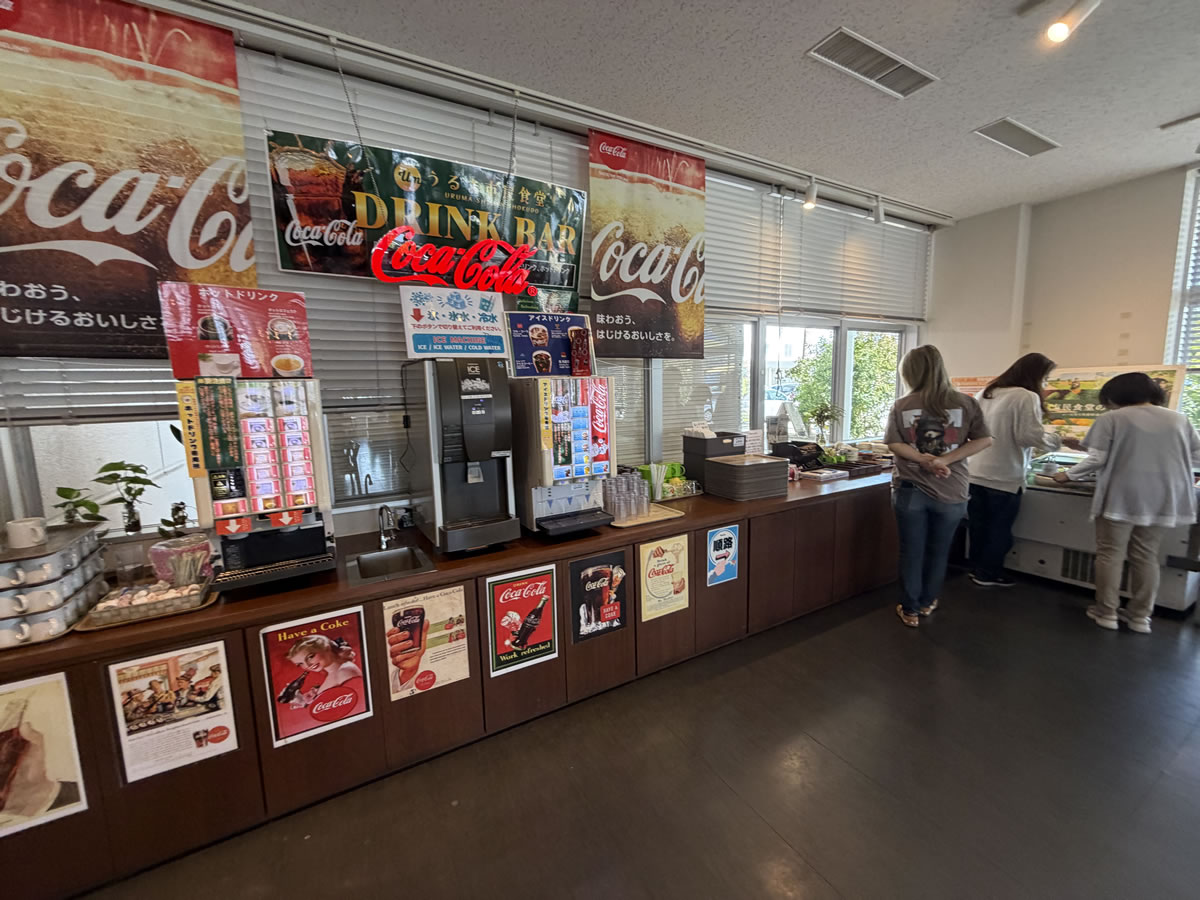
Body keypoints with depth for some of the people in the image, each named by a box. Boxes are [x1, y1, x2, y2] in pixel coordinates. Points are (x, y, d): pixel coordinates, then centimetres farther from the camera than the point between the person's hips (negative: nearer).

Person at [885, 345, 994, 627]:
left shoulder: (901, 406, -4)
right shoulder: (966, 403, -4)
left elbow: (894, 444, -9)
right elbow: (984, 440, -6)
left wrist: (924, 460, -14)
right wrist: (944, 460, -11)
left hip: (910, 490, -1)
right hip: (950, 492, 1)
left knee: (911, 551, 10)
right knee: (938, 551, 19)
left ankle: (910, 610, 21)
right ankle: (927, 602, 36)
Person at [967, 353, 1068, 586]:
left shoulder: (985, 392, 10)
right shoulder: (1027, 397, -12)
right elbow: (1031, 436, -16)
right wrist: (1057, 440, 1)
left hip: (975, 473, 6)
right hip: (1004, 477, -6)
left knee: (978, 525, 17)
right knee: (1000, 528, 10)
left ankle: (976, 568, 28)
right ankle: (988, 573, 21)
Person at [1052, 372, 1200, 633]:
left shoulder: (1111, 419, -6)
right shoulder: (1179, 419, 10)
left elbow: (1097, 460, -11)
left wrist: (1068, 475, 3)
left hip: (1121, 497, -5)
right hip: (1162, 499, 5)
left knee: (1110, 554, 4)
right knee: (1146, 557, 12)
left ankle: (1106, 613, 9)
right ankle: (1140, 616, 17)